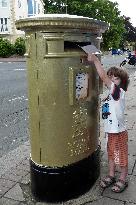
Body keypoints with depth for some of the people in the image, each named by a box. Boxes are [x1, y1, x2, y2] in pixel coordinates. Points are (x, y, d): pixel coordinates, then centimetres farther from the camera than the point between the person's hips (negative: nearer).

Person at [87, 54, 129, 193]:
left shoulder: (119, 92, -20)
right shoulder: (111, 95, 4)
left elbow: (103, 77, -28)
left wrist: (95, 60, -25)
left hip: (119, 132, -8)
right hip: (111, 131, 8)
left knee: (121, 156, 10)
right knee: (111, 154, 21)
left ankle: (123, 180, 28)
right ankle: (111, 176, 39)